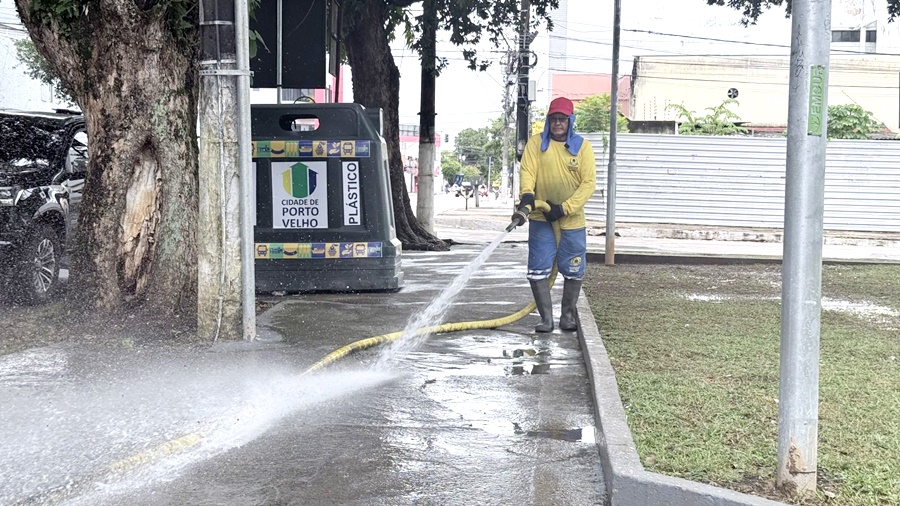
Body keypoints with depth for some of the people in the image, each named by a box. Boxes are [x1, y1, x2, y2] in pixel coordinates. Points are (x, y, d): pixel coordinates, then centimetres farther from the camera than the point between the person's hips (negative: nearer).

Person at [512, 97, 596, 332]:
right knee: (538, 270, -4)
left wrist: (564, 208, -16)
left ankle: (568, 315, 26)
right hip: (541, 219, 0)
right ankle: (546, 318, 6)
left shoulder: (582, 146, 0)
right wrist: (527, 194, -30)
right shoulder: (536, 142, 1)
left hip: (572, 221, 0)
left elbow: (588, 182, -6)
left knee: (573, 271, 8)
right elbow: (527, 170, -9)